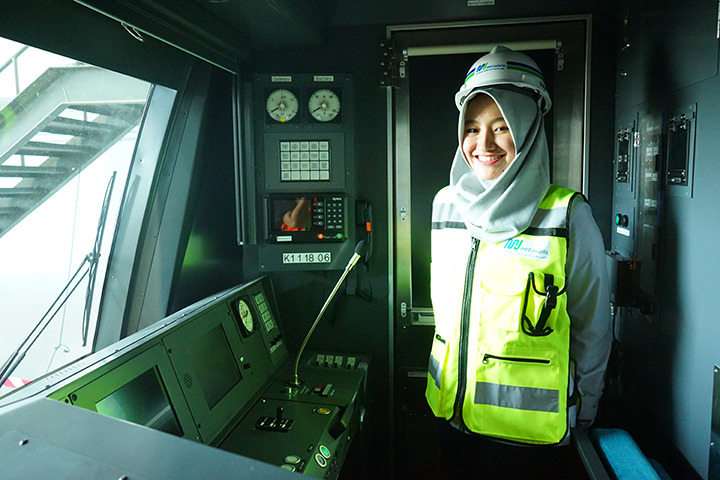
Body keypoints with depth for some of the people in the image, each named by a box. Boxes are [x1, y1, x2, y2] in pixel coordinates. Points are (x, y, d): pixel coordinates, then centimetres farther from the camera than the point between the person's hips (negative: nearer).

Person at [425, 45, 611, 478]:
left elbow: (592, 329, -5)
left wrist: (582, 414, 2)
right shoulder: (446, 204, -1)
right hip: (452, 413, 4)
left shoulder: (568, 216, -14)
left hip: (530, 430, -4)